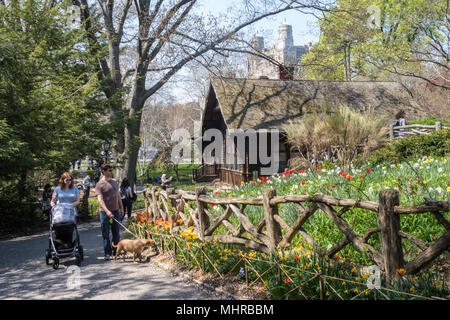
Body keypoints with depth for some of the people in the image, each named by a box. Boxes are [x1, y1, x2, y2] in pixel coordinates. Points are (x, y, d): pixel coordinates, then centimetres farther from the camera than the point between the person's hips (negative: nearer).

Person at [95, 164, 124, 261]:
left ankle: (115, 251, 23)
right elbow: (100, 199, -17)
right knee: (105, 234, 2)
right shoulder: (100, 184, -9)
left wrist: (121, 208, 14)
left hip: (116, 211, 5)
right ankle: (107, 253, 10)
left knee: (116, 233, 11)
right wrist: (107, 211, -27)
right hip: (105, 212, -5)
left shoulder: (114, 182, 10)